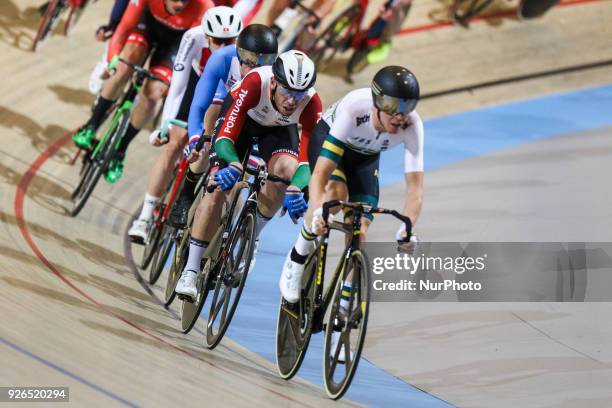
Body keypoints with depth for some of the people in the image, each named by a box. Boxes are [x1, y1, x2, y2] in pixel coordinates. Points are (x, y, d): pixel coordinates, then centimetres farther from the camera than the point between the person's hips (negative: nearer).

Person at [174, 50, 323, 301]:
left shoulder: (311, 103, -35)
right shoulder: (255, 83, -40)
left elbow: (307, 158, -37)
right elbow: (224, 137, -40)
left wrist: (296, 190, -56)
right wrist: (234, 165, -60)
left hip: (279, 128, 2)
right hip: (243, 118, -1)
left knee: (285, 169, -30)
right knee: (217, 188, -16)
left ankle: (252, 235, -4)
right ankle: (191, 270, -7)